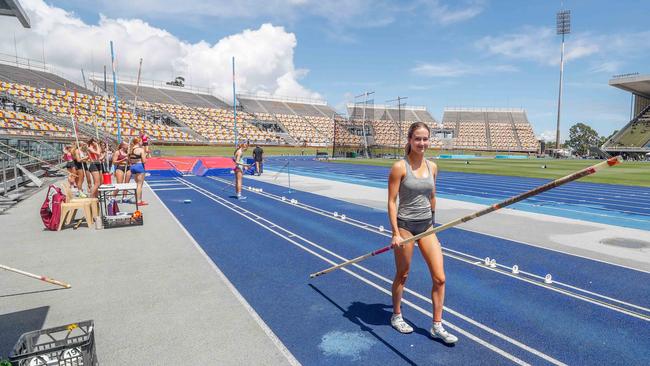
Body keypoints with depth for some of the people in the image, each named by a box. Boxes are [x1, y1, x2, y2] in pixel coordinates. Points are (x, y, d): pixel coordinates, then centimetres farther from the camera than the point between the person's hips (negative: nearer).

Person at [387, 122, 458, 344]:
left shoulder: (432, 167, 5)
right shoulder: (399, 167, -12)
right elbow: (392, 202, -13)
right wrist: (395, 233, -17)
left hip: (427, 226, 5)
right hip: (405, 225, -5)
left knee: (439, 278, 3)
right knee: (402, 275, 11)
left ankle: (437, 326, 19)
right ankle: (396, 316, 34)